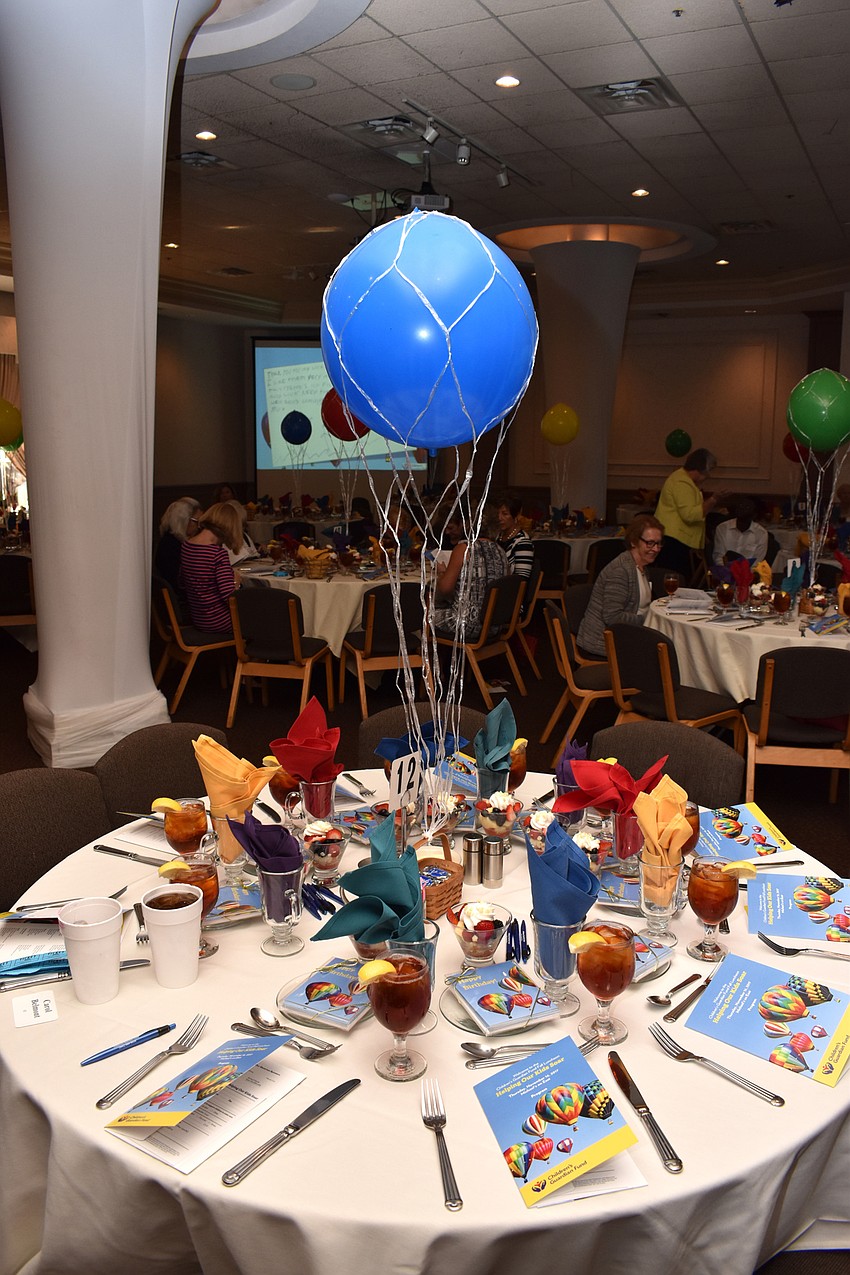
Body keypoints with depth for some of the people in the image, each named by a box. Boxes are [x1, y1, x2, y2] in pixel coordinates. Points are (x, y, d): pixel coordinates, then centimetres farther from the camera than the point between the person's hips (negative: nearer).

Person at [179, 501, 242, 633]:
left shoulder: (185, 546, 1)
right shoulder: (218, 552, -23)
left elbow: (183, 582, 14)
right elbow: (229, 595, -27)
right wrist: (235, 581, -5)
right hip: (217, 621, -8)